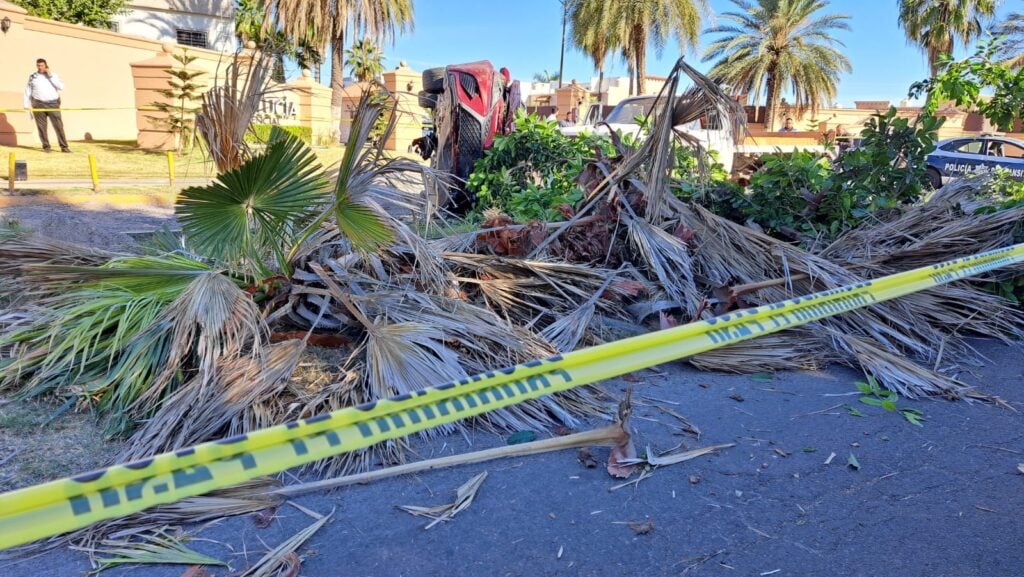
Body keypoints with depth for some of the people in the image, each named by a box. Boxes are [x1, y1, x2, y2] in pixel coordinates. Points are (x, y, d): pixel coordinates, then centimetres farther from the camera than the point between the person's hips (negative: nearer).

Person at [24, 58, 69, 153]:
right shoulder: (32, 77, 9)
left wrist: (51, 76, -10)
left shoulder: (53, 75, 8)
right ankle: (46, 146, 8)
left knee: (59, 126, -6)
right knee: (42, 127, 1)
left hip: (53, 104, -1)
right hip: (39, 104, 1)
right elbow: (28, 92, 12)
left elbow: (61, 87, -6)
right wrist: (27, 106, 7)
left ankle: (64, 146, -4)